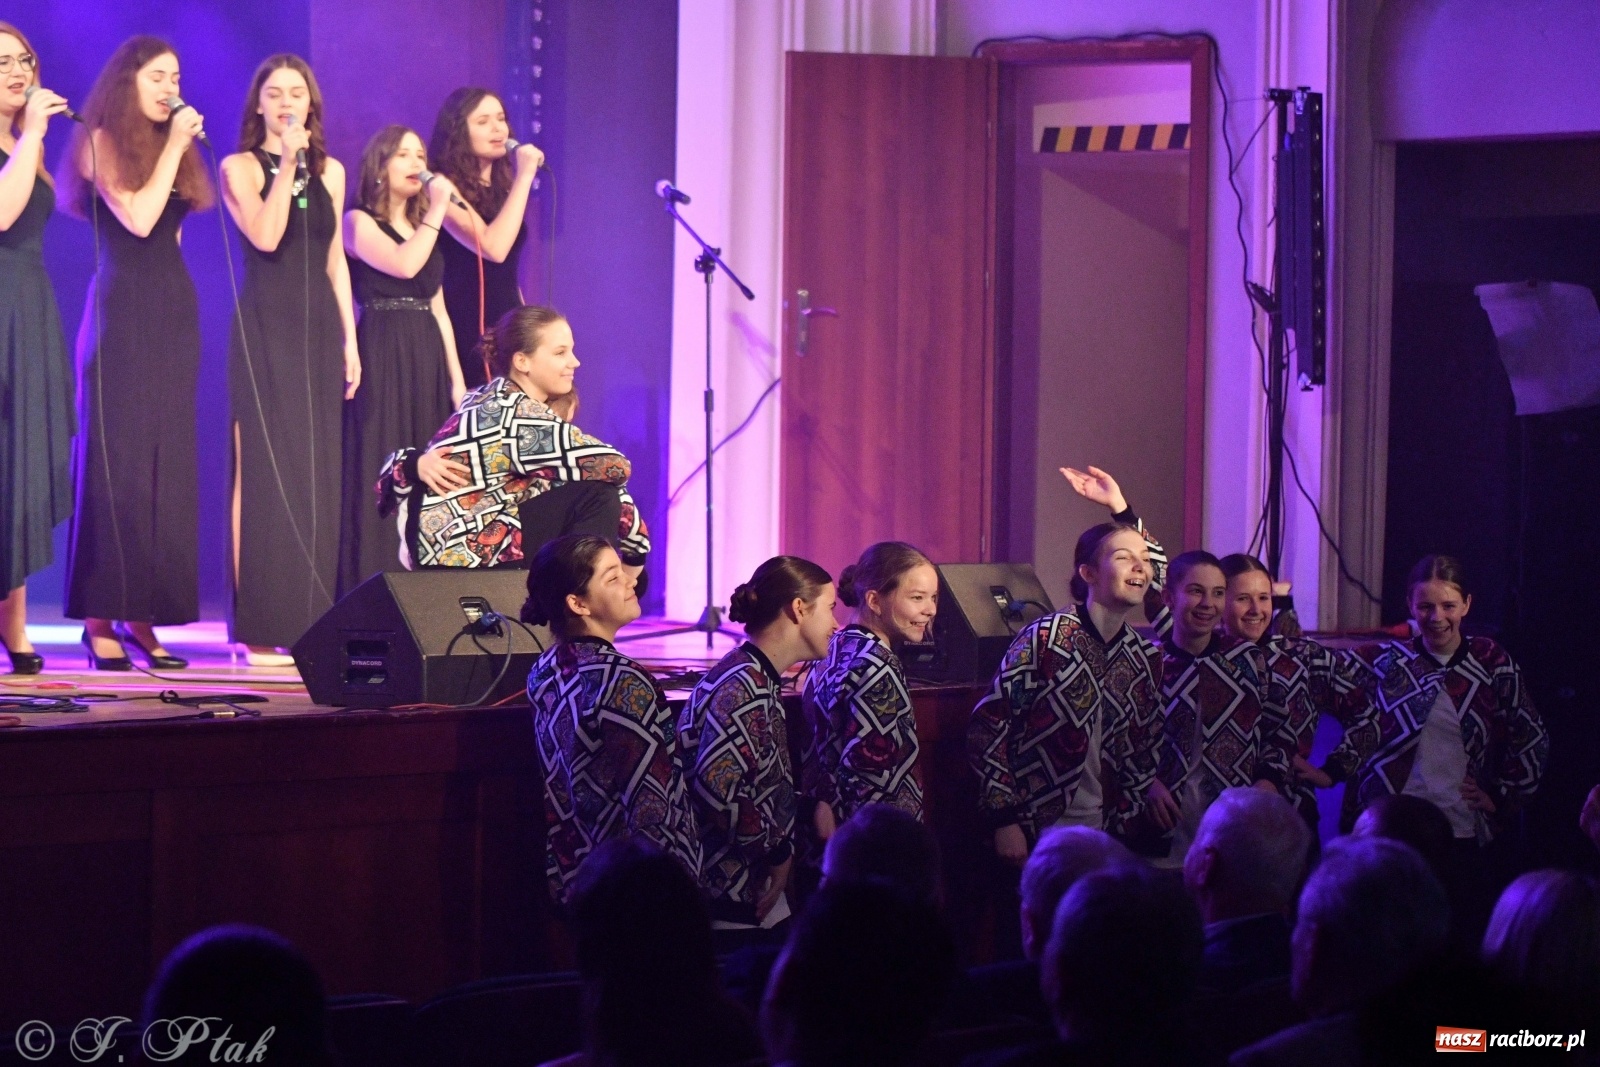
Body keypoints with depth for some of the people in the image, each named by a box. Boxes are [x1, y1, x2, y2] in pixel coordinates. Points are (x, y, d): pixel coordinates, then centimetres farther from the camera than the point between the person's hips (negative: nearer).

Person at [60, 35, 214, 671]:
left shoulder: (175, 145, 16)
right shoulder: (102, 143, -2)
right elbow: (138, 219, -15)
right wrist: (172, 147, -11)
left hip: (174, 311, 7)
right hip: (122, 312, -7)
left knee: (167, 461, 2)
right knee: (116, 459, -7)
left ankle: (142, 615, 4)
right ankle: (101, 618, -5)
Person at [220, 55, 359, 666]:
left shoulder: (330, 172, 14)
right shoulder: (240, 167, 1)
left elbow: (336, 260, 16)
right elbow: (265, 237, -15)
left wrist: (349, 339, 10)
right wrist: (287, 163, -15)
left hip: (318, 329, 5)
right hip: (264, 330, -5)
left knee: (318, 472, 3)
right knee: (264, 471, -8)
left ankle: (311, 624, 6)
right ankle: (263, 631, -8)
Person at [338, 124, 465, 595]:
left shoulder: (424, 228, 20)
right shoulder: (359, 222, 0)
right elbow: (404, 264, -19)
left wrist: (456, 379, 12)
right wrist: (438, 207, -11)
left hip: (427, 360, 7)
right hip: (381, 357, -7)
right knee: (381, 473, -10)